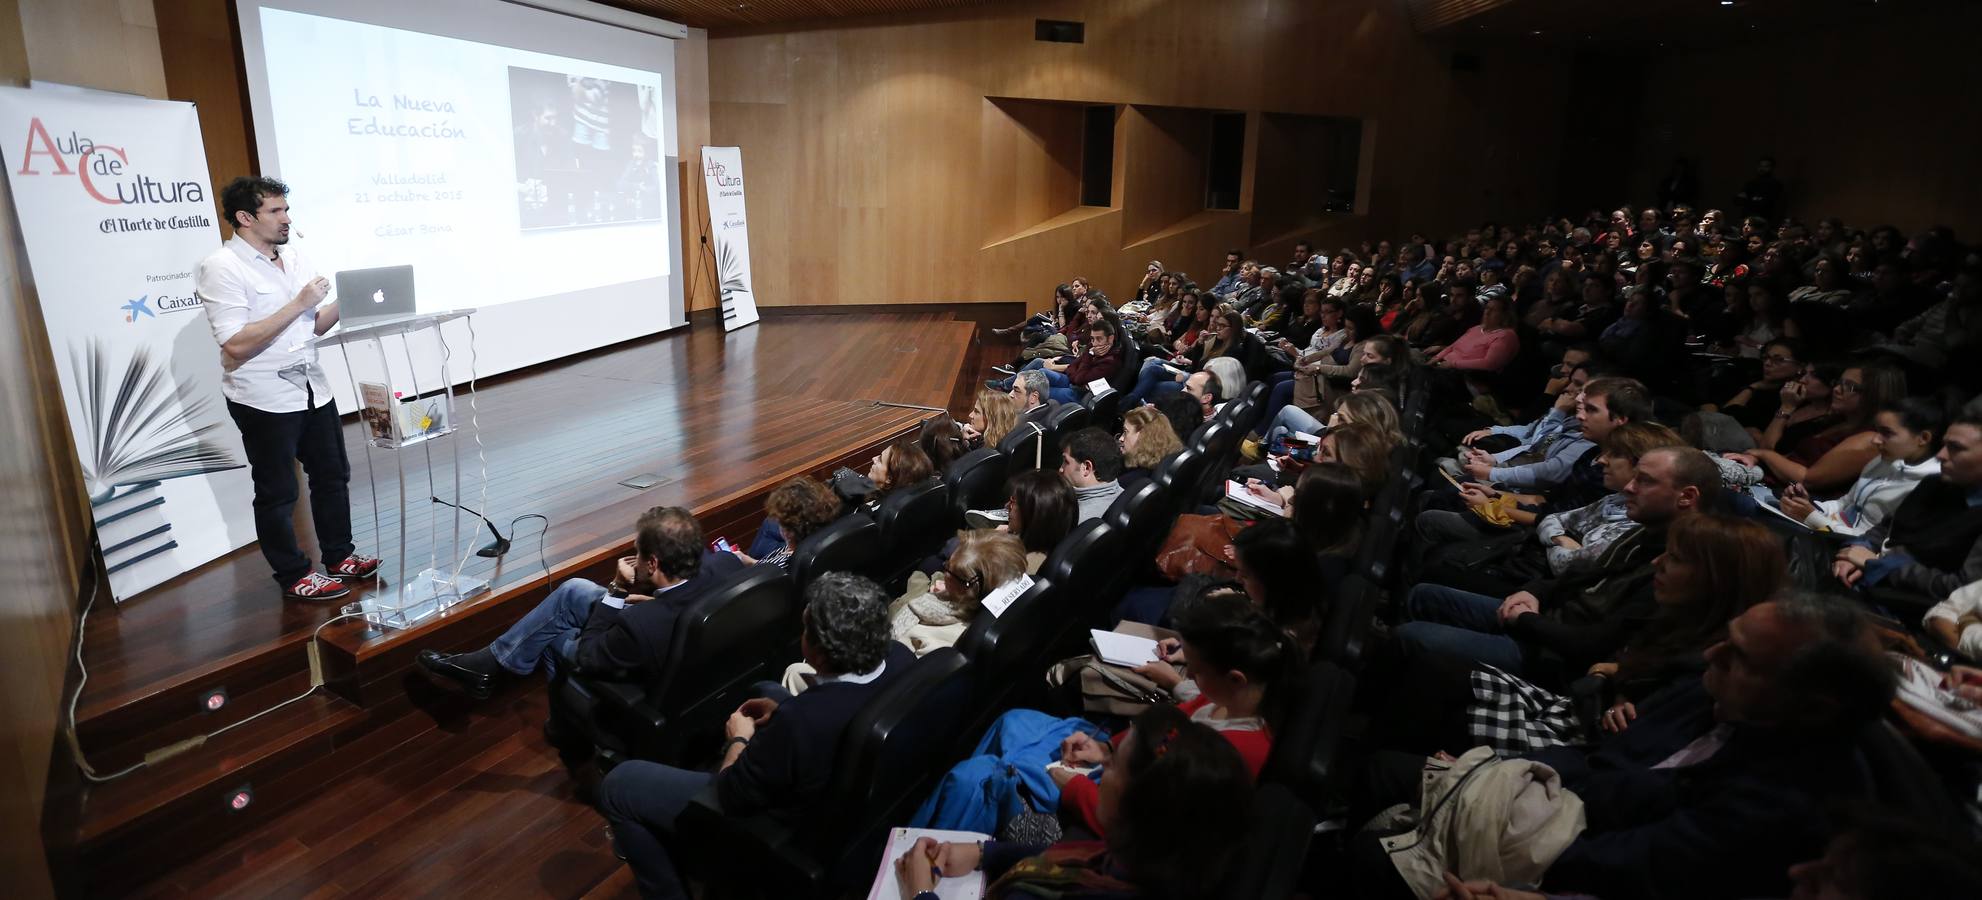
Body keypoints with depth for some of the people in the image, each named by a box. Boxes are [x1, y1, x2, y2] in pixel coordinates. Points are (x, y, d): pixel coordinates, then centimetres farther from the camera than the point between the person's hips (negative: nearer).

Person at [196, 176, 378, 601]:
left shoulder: (295, 258, 7)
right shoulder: (221, 267, -14)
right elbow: (236, 345, -23)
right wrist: (298, 304, -23)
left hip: (312, 389, 7)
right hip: (264, 399, -7)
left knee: (332, 475, 16)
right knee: (277, 493, 6)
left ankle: (339, 555, 31)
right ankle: (294, 576, 18)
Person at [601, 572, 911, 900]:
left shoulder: (799, 722, -41)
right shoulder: (900, 656, -19)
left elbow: (732, 796, -22)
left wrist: (739, 738, -5)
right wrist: (786, 712, 0)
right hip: (843, 790, 7)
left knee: (617, 784, 5)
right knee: (764, 689, 32)